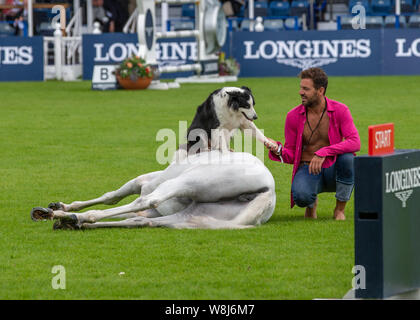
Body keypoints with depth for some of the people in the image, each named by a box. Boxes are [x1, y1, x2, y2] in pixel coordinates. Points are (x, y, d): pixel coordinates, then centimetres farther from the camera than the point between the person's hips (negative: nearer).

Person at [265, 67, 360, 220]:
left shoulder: (340, 110, -8)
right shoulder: (294, 116, -2)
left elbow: (355, 143, -21)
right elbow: (290, 155, 3)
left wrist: (323, 153, -32)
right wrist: (277, 150, -22)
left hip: (333, 170, 0)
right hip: (308, 171, 0)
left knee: (347, 158, -36)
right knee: (301, 196, -35)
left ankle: (340, 209, -12)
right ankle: (311, 203, 8)